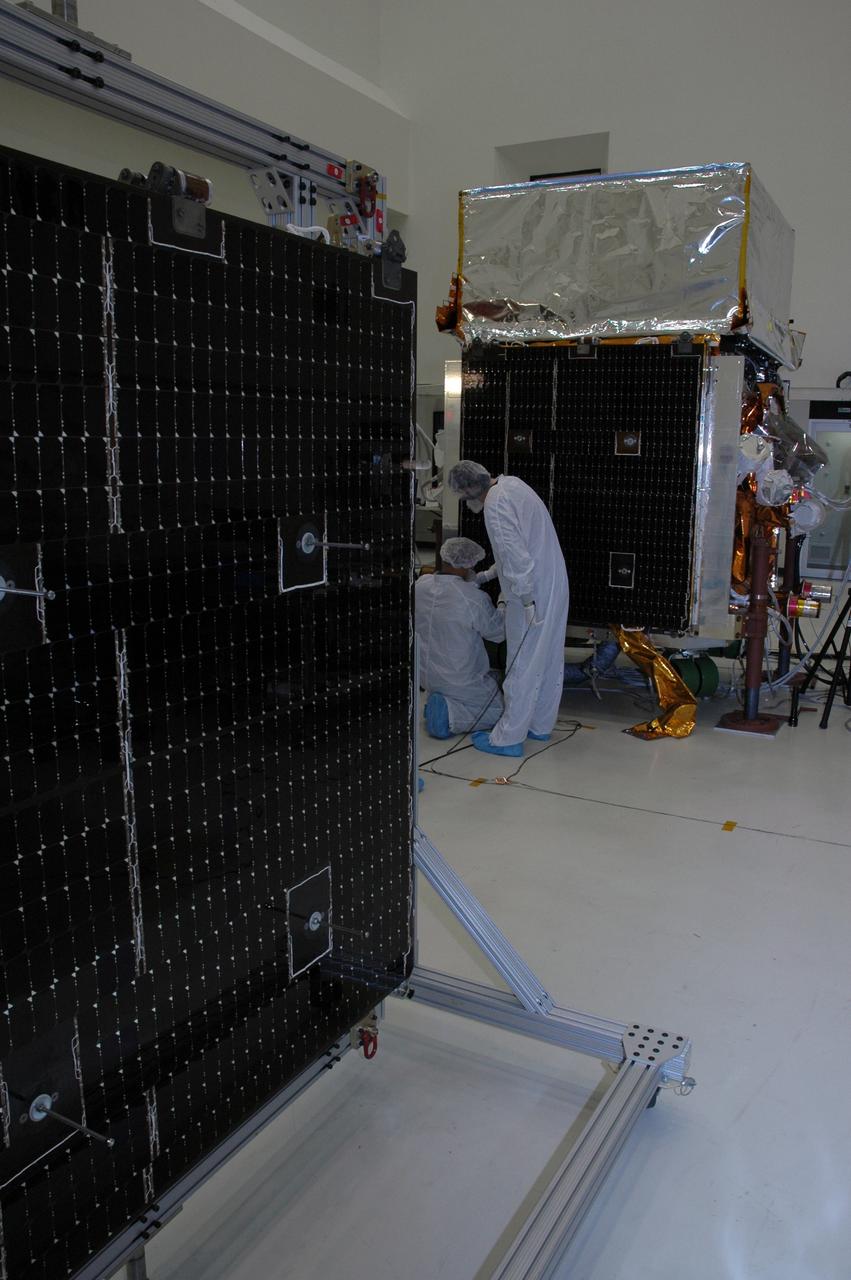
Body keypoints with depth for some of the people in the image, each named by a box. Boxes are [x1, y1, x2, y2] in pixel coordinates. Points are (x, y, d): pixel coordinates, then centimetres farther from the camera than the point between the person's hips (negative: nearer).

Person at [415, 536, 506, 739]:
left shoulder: (420, 585, -8)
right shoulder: (474, 599, -26)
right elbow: (498, 632, -9)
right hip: (460, 682, -7)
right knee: (496, 710, 14)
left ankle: (438, 700, 10)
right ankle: (449, 714, -9)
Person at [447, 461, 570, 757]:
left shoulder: (496, 505, -18)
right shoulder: (511, 483, 11)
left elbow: (516, 555, -25)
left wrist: (527, 601, -21)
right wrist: (488, 574, 20)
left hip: (533, 593, -9)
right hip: (555, 585, 9)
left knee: (523, 665, -1)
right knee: (549, 660, 17)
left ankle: (508, 737, 9)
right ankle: (540, 725, 31)